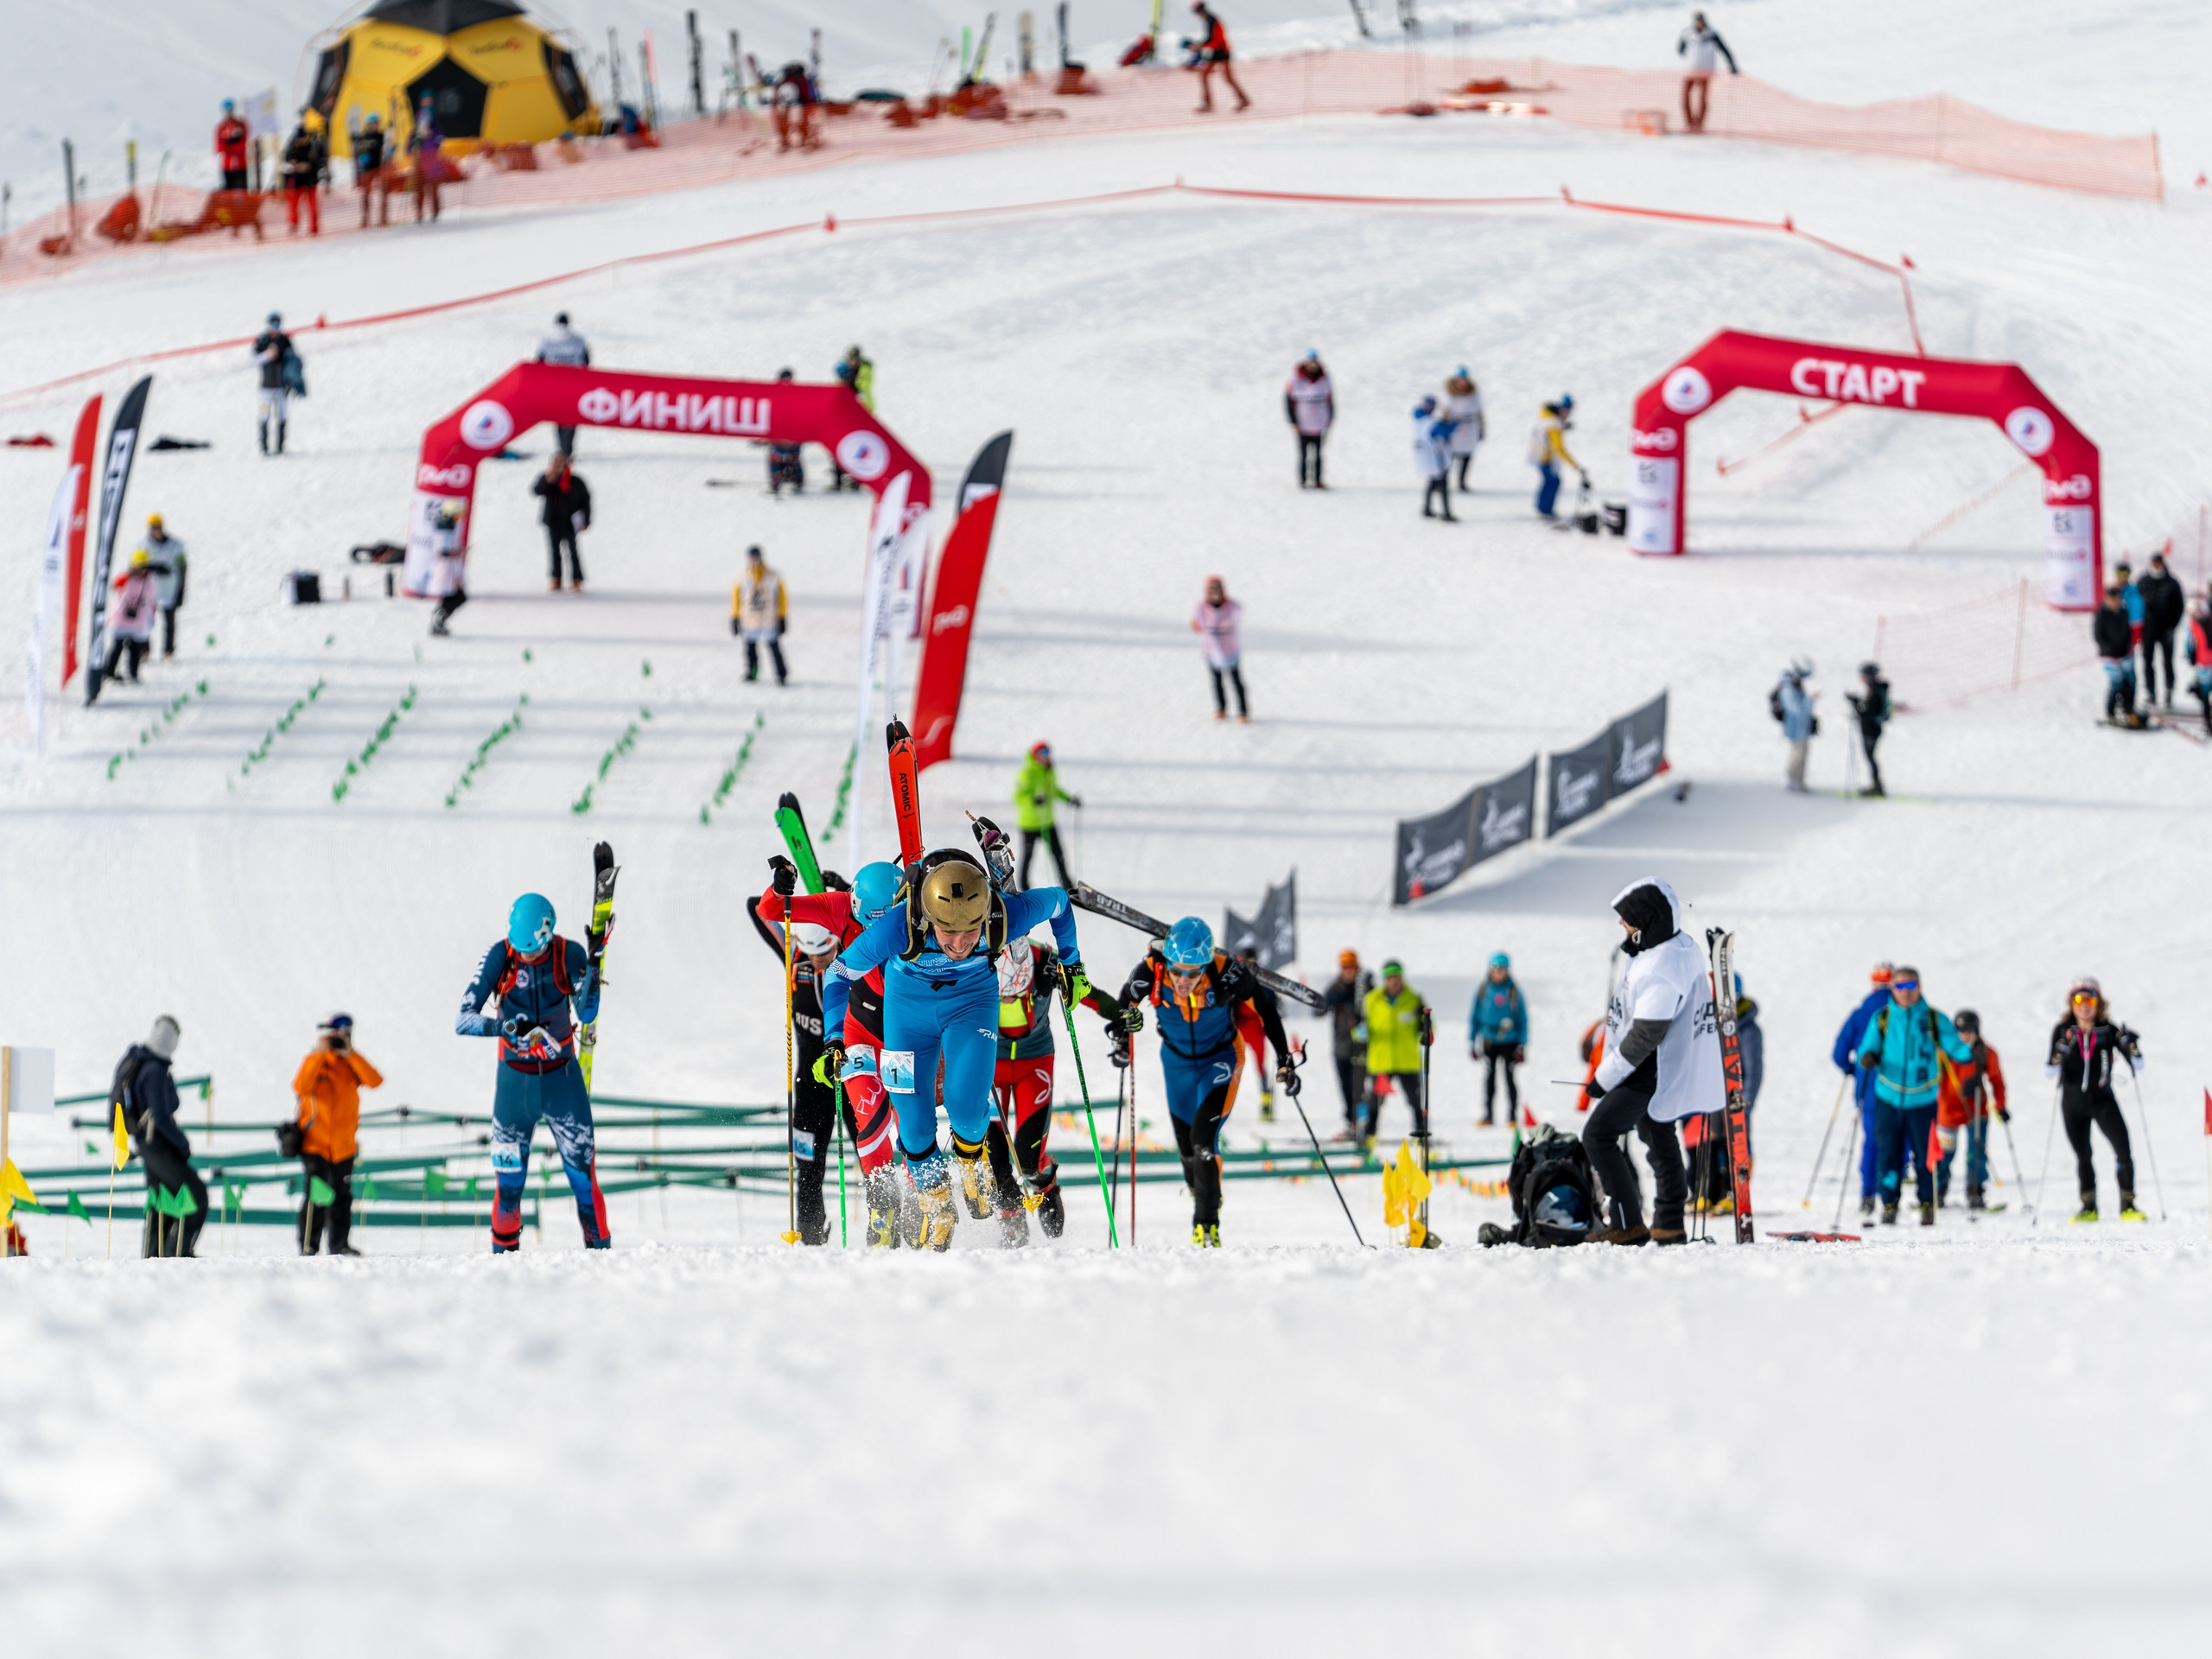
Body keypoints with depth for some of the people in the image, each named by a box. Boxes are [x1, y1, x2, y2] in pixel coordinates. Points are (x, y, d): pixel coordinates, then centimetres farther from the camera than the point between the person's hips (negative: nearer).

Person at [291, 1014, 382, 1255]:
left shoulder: (351, 1064, 8)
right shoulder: (314, 1061, 0)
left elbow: (375, 1081, -10)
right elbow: (301, 1087, -19)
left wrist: (350, 1055, -14)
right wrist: (320, 1054, -19)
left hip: (343, 1144, 3)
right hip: (315, 1142, -3)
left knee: (341, 1197, 5)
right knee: (315, 1197, -9)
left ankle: (339, 1244, 12)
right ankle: (308, 1246, -6)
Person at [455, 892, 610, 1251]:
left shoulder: (569, 955, -11)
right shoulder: (499, 958, -13)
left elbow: (587, 1014, -22)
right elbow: (462, 1021, -19)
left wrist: (592, 965, -33)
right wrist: (508, 1027, -35)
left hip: (562, 1077, 0)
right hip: (515, 1080, 0)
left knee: (583, 1173, -4)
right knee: (509, 1181, 0)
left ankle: (600, 1250, 3)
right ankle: (504, 1254, 12)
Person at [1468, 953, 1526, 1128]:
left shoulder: (1514, 992, -1)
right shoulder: (1483, 990, 3)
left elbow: (1523, 1019, 3)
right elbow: (1474, 1016, 10)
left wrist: (1522, 1045, -3)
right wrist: (1472, 1042, 6)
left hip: (1508, 1041, -2)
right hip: (1489, 1041, 2)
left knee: (1510, 1077, -4)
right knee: (1489, 1078, 4)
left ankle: (1513, 1116, 3)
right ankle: (1488, 1115, 11)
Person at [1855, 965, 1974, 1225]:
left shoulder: (1934, 1019, 2)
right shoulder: (1881, 1019, 5)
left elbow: (1954, 1046, -1)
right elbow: (1868, 1048, 5)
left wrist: (1971, 1052, -23)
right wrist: (1867, 1058, -19)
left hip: (1922, 1099, -1)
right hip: (1889, 1099, 1)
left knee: (1924, 1155, 0)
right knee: (1890, 1155, 0)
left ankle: (1927, 1206, 12)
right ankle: (1889, 1205, 10)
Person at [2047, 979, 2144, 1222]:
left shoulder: (2108, 1031, -6)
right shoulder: (2063, 1031, -5)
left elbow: (2137, 1066, -5)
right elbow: (2051, 1072, -12)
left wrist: (2131, 1046, -23)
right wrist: (2059, 1054, -31)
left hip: (2103, 1099, -1)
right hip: (2073, 1102, 1)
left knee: (2124, 1152, -11)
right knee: (2083, 1156, 10)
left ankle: (2128, 1205, 1)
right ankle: (2088, 1207, 25)